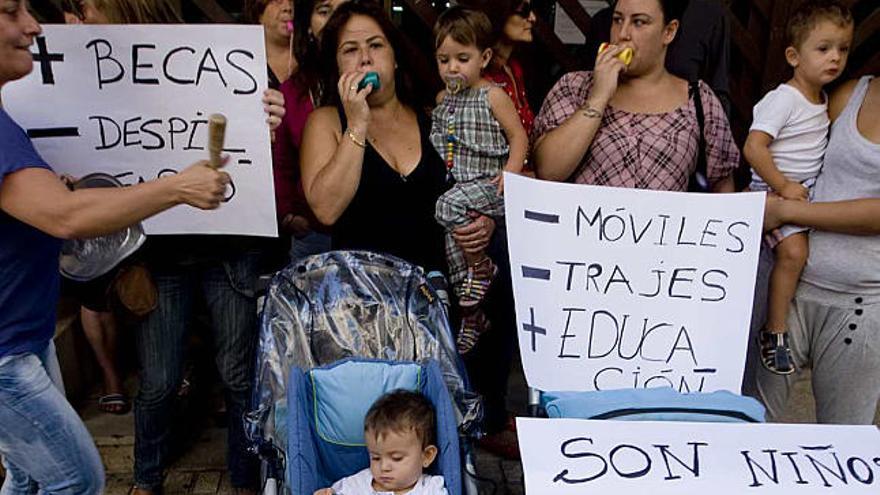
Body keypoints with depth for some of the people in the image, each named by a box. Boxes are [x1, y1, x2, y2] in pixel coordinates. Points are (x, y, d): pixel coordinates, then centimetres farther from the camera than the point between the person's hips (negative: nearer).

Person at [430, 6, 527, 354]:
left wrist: (510, 174, -18)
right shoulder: (443, 99, 15)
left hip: (488, 184, -7)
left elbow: (518, 136, -4)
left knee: (449, 206, -32)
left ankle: (481, 266, -10)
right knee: (451, 238, -2)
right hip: (457, 184, 7)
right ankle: (472, 315, 11)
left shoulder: (493, 96, -4)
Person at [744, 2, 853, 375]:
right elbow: (753, 148, -24)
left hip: (807, 190, 9)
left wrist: (802, 187, 11)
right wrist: (784, 186, -20)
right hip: (775, 191, -9)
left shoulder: (822, 99, 11)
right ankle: (774, 332, -12)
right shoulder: (784, 99, -15)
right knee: (794, 250, -25)